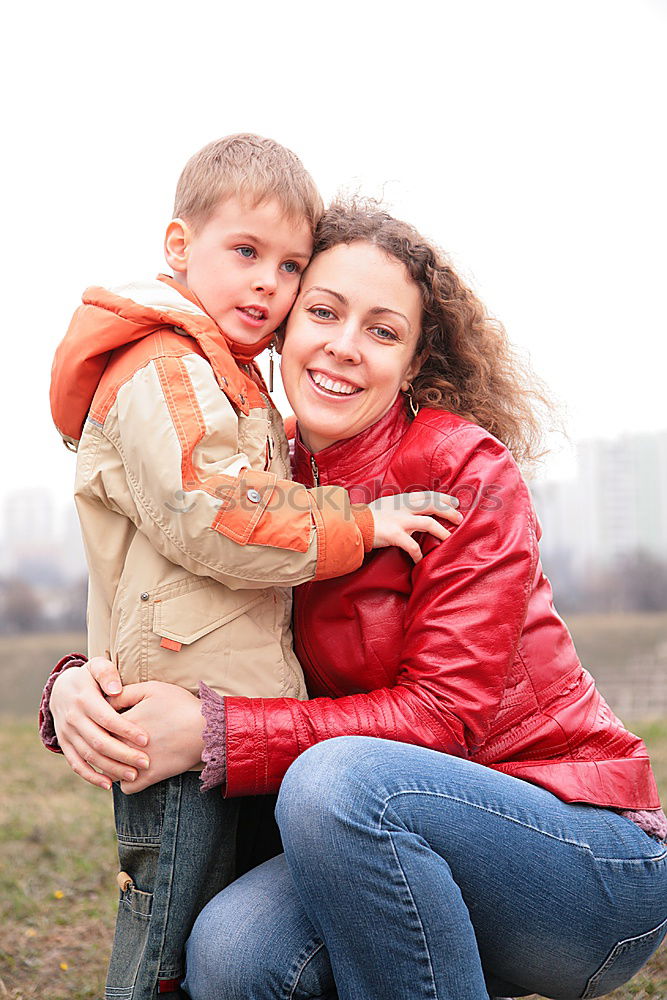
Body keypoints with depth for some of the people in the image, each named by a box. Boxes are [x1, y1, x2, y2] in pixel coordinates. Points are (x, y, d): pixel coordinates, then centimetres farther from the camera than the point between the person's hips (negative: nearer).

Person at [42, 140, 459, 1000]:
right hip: (185, 716, -10)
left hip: (227, 722, 10)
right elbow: (214, 521, -22)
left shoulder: (227, 382, 24)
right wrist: (359, 526, -15)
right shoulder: (162, 372, -11)